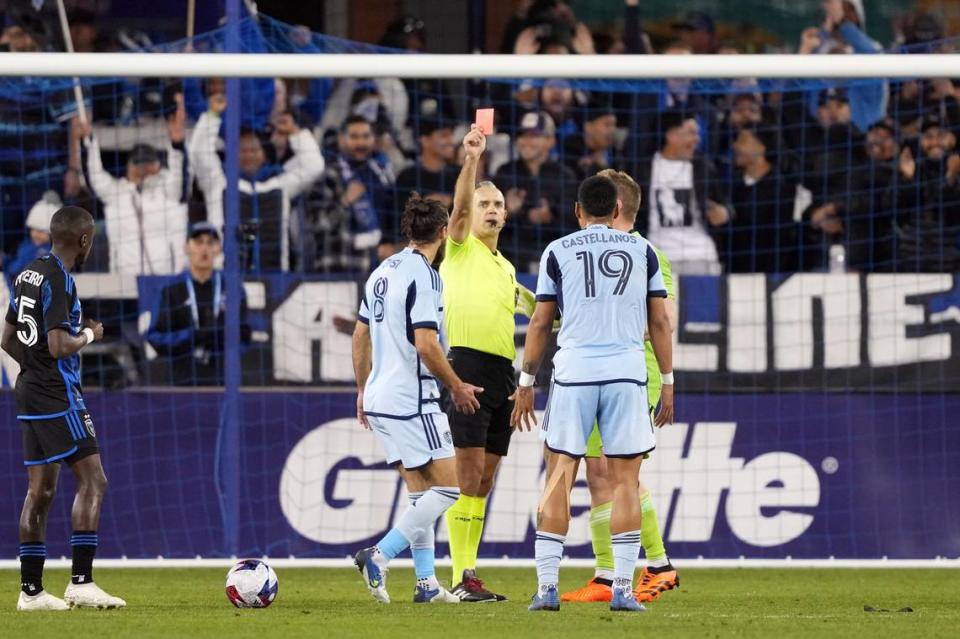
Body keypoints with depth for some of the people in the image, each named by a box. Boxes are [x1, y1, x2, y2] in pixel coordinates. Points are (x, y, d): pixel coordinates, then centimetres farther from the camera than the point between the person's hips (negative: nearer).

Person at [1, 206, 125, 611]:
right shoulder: (59, 281, -16)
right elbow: (59, 346, -23)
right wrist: (89, 335, -5)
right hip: (58, 395, -9)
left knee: (40, 490, 10)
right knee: (92, 480, -8)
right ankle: (81, 582, -14)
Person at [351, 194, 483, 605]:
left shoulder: (382, 273, 12)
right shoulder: (423, 276, -14)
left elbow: (360, 336, 18)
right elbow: (426, 344, -20)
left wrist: (363, 389, 27)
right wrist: (457, 387, -7)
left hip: (380, 398, 9)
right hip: (412, 401, -9)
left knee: (421, 491, 12)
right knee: (447, 486, -5)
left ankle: (426, 582, 9)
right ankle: (379, 556, -13)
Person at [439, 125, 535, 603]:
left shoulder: (506, 268, 22)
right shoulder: (461, 248, 2)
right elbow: (460, 206, -17)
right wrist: (471, 160, -32)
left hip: (502, 372, 7)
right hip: (468, 365, -7)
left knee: (484, 480, 7)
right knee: (468, 475, -11)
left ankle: (469, 571, 11)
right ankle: (462, 578, -13)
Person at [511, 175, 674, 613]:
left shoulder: (558, 252, 6)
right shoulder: (642, 251, 10)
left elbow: (540, 323, 6)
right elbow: (660, 321, 9)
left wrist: (526, 383, 13)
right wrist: (668, 382, 15)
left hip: (574, 368, -1)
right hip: (627, 370, 1)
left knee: (559, 478, 4)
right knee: (625, 479, 3)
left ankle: (547, 586, -1)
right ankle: (623, 588, -3)